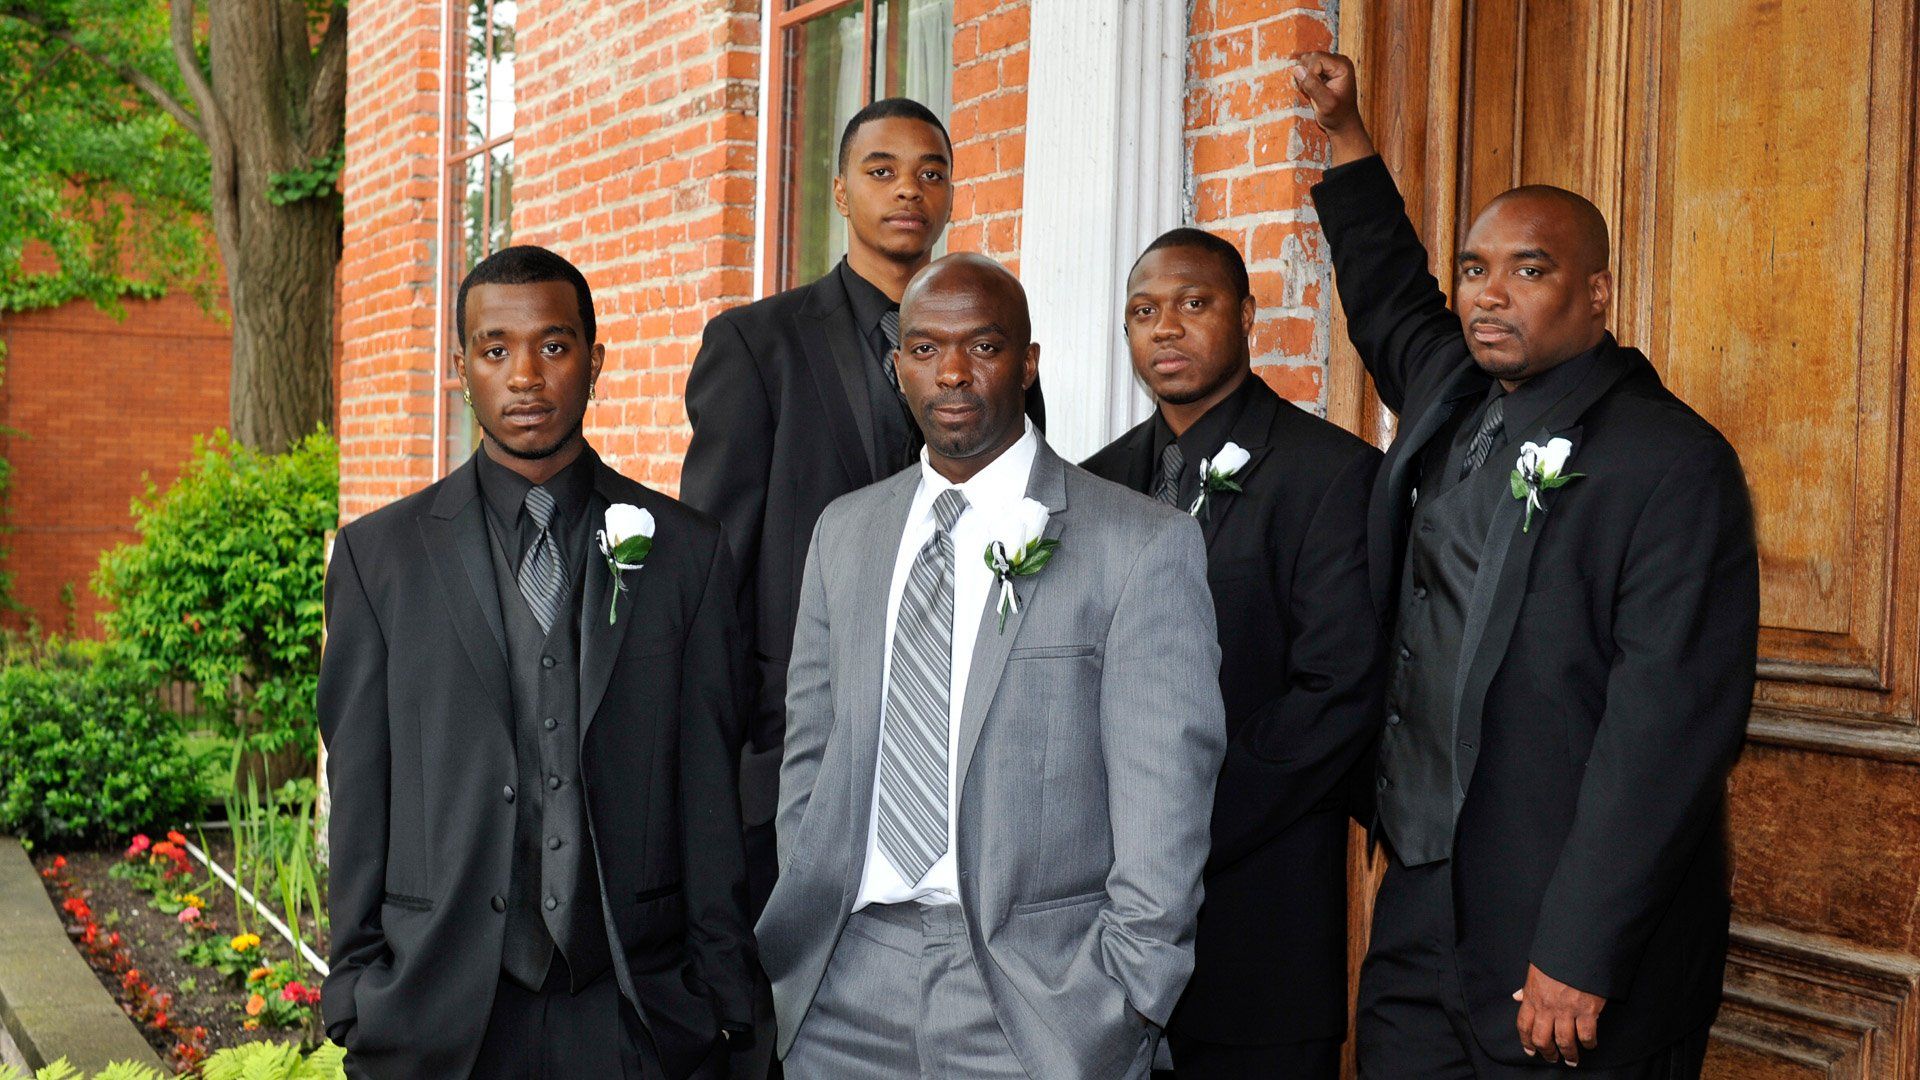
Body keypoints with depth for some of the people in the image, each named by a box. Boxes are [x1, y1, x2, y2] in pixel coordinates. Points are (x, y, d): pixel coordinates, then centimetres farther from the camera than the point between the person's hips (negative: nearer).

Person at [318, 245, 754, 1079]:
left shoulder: (687, 552, 2)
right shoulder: (378, 556, 3)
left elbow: (710, 792, 2)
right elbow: (358, 794, 4)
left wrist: (719, 1000, 1)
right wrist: (355, 999, 3)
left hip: (633, 1013, 0)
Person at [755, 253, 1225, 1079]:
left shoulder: (1143, 545, -6)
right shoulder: (843, 532, 9)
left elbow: (1164, 803, -8)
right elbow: (811, 755, 13)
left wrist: (1122, 1010, -10)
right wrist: (802, 932, 5)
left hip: (1038, 1004, -4)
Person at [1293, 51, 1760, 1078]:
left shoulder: (1673, 462, -13)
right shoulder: (1448, 399, 8)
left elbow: (1666, 732, -19)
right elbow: (1388, 294, 32)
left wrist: (1578, 960, -20)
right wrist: (1343, 131, 33)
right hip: (1420, 915, 7)